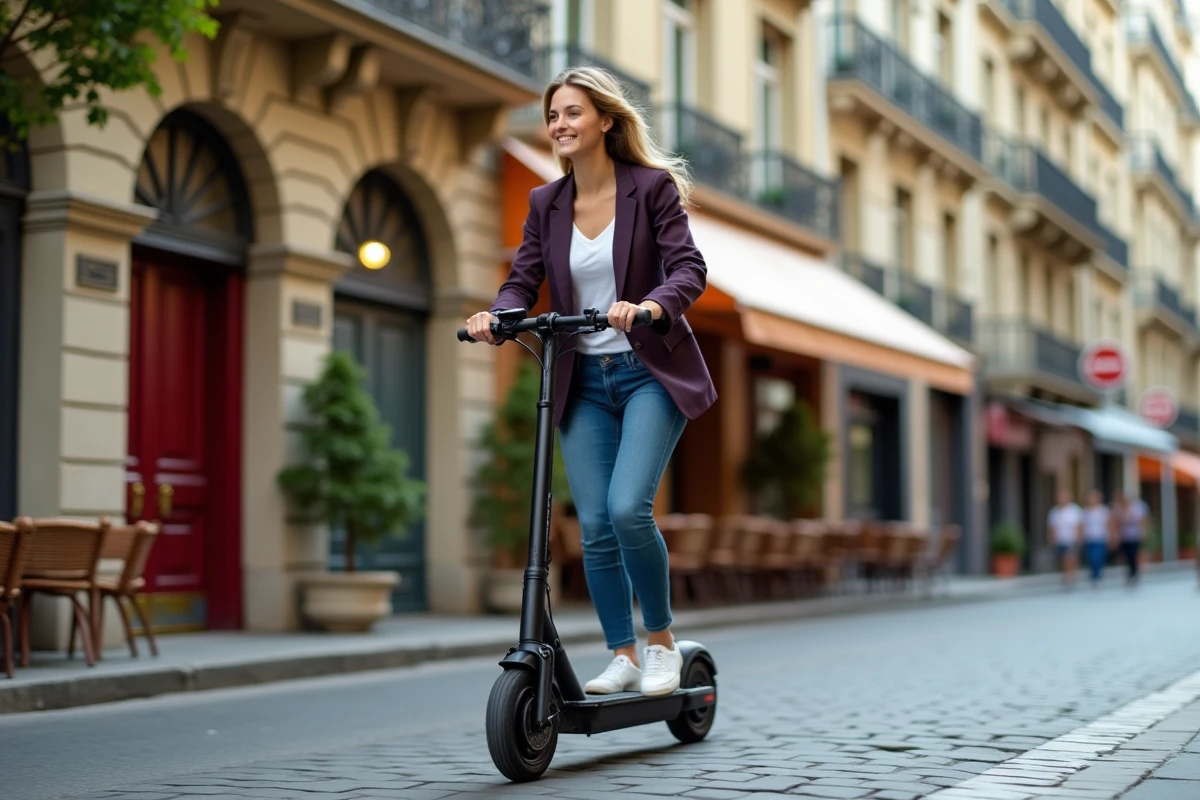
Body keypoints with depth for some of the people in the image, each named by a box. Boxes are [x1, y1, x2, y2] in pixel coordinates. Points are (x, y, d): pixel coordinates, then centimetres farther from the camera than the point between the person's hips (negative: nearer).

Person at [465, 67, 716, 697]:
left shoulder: (652, 187, -4)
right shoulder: (546, 203, 8)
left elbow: (688, 269, -14)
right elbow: (523, 280, 3)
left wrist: (650, 306, -34)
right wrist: (496, 315, -20)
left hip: (650, 373, -4)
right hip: (584, 381, 5)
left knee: (628, 507, -19)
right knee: (594, 527, 0)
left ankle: (662, 643, 3)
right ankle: (622, 657, 14)